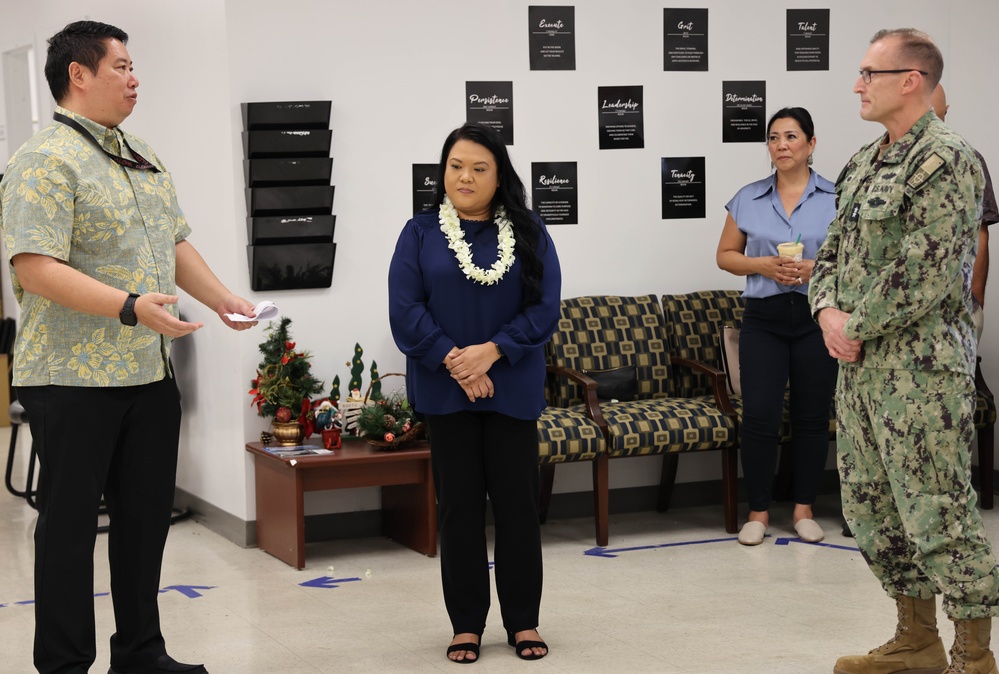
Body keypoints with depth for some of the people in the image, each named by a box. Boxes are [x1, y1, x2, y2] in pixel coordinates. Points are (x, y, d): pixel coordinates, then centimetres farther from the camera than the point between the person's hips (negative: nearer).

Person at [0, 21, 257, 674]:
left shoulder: (143, 158, 16)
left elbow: (176, 242, 22)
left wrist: (221, 297, 7)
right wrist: (132, 308, -28)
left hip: (151, 373, 8)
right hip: (75, 379, -8)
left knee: (146, 515, 14)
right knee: (70, 523, 2)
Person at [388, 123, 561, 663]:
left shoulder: (529, 234, 4)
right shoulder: (420, 233, 2)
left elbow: (544, 308, -4)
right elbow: (405, 311, -6)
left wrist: (490, 352, -15)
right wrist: (455, 362, -15)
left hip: (513, 390, 0)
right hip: (445, 392, 0)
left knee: (517, 504, 4)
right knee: (459, 507, 5)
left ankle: (523, 622, 15)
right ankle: (466, 625, 14)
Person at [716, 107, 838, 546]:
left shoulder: (836, 198, 3)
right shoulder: (747, 199, 7)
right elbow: (725, 255, 11)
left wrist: (816, 268, -15)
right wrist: (763, 266, -8)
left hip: (817, 317, 0)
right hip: (763, 317, 0)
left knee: (813, 415, 5)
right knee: (759, 415, -8)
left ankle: (804, 509, 18)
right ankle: (758, 511, 5)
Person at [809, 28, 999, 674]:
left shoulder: (946, 161, -13)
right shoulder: (864, 164, 15)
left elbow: (925, 274, -20)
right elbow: (833, 250, 18)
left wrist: (857, 326, -13)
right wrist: (828, 310, -2)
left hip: (921, 366, -9)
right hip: (860, 365, 9)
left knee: (938, 511, -5)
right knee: (871, 504, 14)